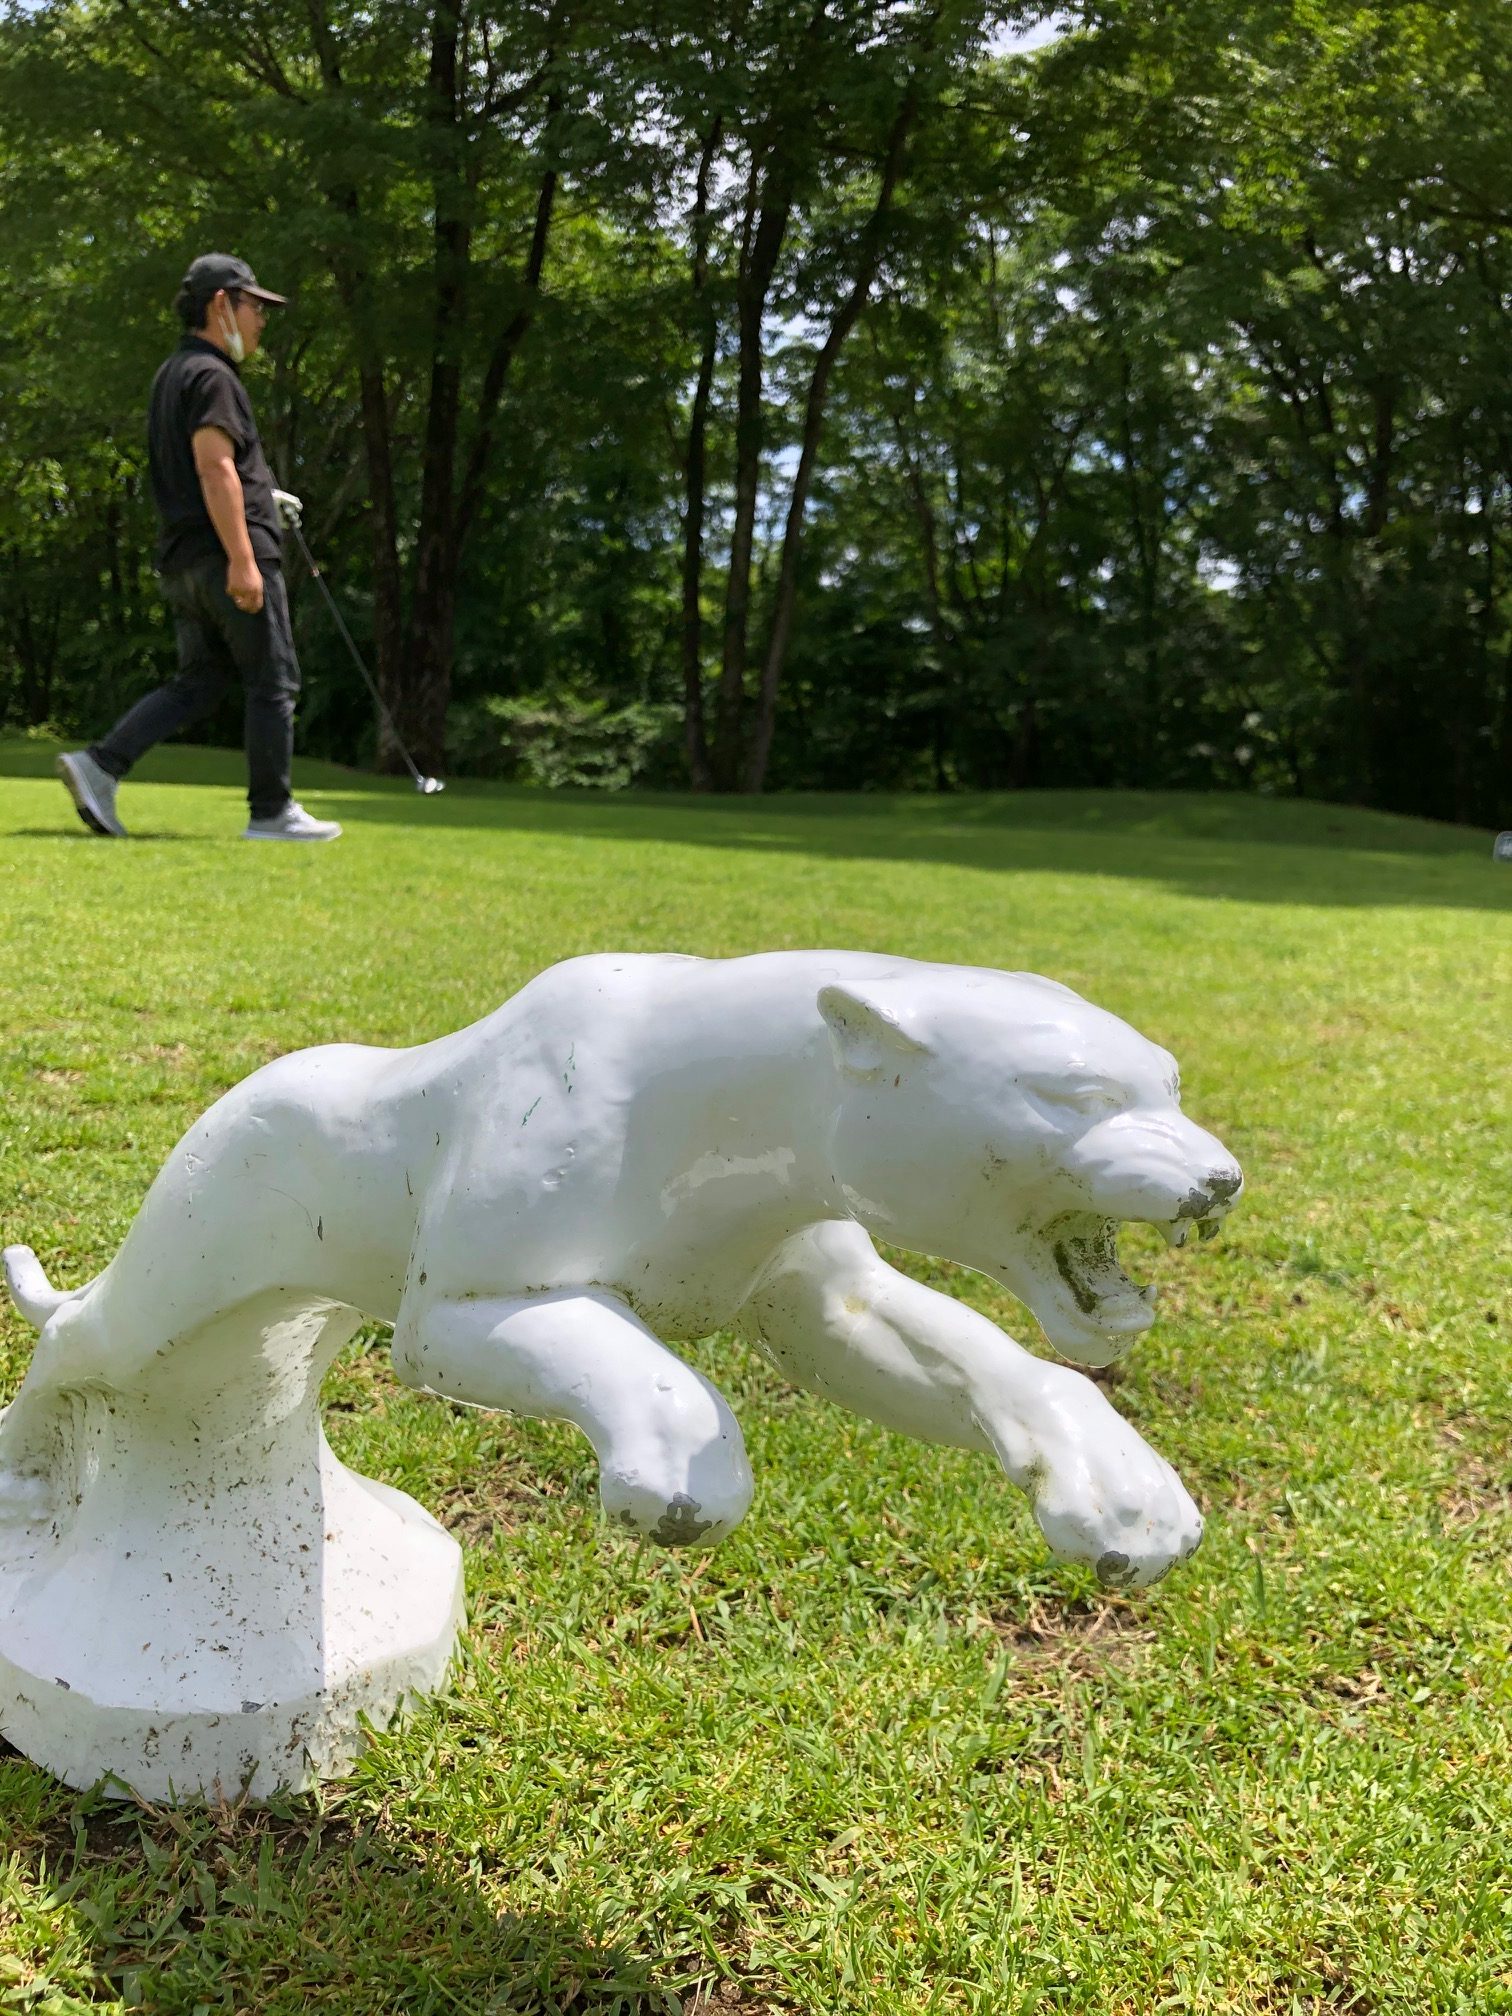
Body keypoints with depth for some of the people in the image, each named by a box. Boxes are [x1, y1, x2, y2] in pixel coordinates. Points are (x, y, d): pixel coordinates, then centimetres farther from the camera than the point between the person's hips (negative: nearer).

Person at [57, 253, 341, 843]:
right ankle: (272, 812, 4)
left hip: (184, 558, 10)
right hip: (227, 553, -10)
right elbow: (214, 467, -20)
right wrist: (243, 558, -25)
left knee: (197, 681, 11)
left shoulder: (172, 374, 22)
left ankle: (99, 764, -1)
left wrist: (262, 496, 26)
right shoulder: (211, 375, -10)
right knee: (272, 682, -1)